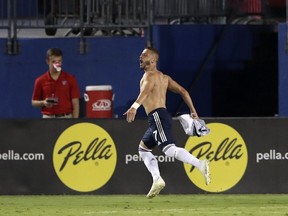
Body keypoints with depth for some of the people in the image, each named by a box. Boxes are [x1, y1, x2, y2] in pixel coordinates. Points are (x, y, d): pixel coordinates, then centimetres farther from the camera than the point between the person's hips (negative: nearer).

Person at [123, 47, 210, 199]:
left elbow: (146, 90, -25)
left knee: (169, 149, -24)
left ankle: (200, 165, -39)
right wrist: (193, 111, 24)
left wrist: (134, 106, -41)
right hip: (156, 119, 10)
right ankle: (157, 180, 10)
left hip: (157, 116, -10)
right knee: (143, 148, 21)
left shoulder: (149, 75, -3)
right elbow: (183, 91, 23)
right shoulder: (164, 77, 25)